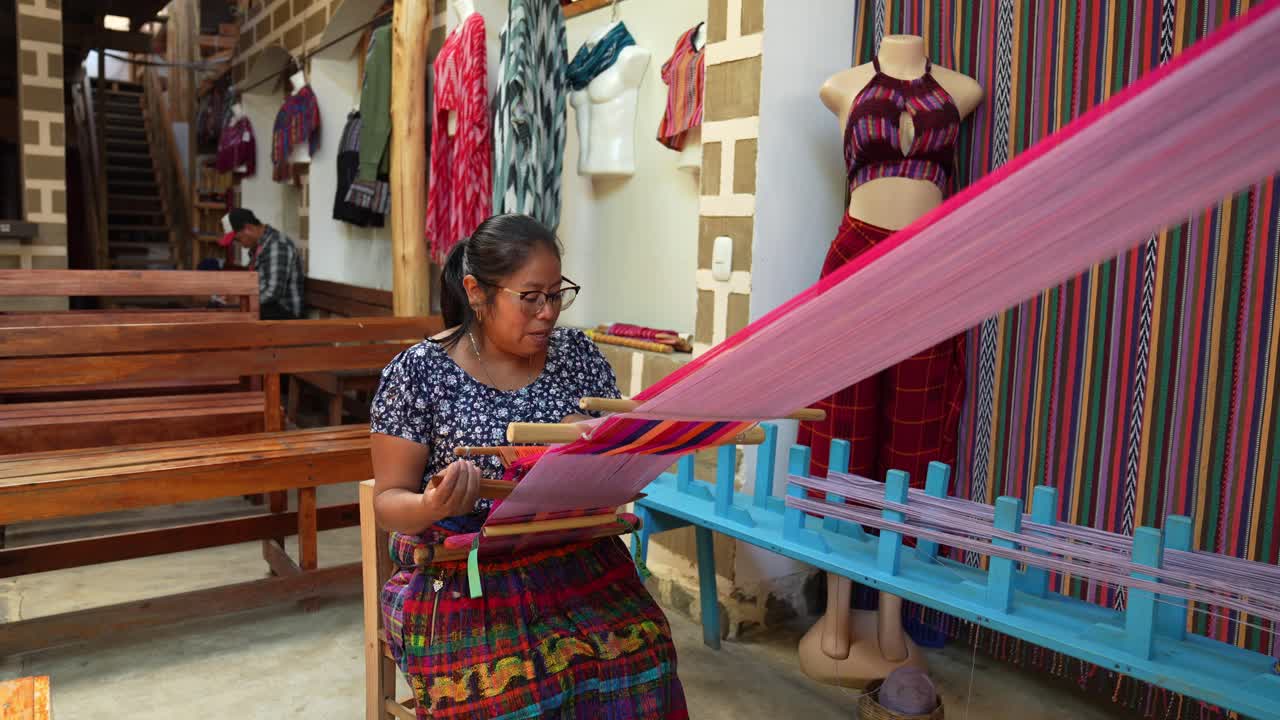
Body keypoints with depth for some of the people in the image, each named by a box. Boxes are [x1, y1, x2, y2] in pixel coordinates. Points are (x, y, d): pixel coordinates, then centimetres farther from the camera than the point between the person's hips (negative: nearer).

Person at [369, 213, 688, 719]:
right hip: (463, 575, -3)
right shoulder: (418, 373, -6)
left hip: (577, 560, 3)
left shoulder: (579, 354, 4)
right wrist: (432, 506, -24)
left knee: (640, 652, -21)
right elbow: (389, 500, -3)